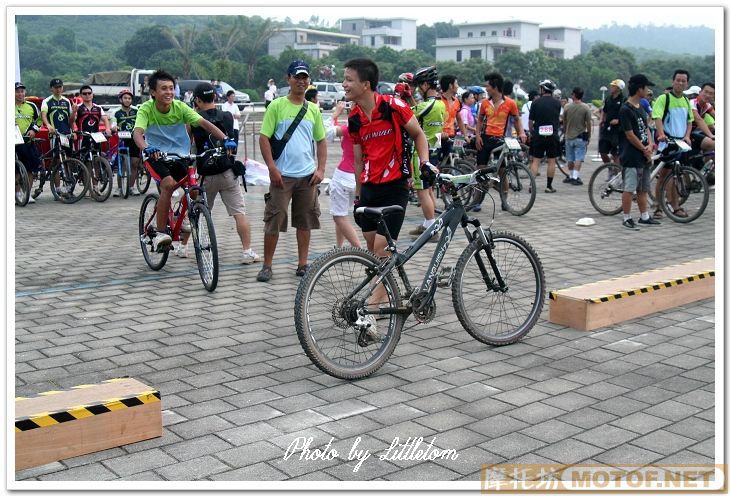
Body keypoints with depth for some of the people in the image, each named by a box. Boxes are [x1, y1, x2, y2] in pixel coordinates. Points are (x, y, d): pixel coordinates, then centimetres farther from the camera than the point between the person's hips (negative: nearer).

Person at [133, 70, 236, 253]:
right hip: (156, 156, -3)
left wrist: (225, 139, -33)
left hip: (179, 155, 3)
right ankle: (159, 234, -21)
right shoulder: (146, 109, -15)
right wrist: (146, 148, -53)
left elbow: (204, 123, -18)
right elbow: (138, 132, -30)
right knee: (168, 184, -30)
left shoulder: (180, 107, -10)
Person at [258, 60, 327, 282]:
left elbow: (321, 141, 15)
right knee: (274, 221, -1)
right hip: (282, 175, -4)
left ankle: (303, 264, 19)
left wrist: (321, 169, 3)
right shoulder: (277, 106, -1)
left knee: (305, 222, 9)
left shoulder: (313, 110, 10)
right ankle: (267, 266, 8)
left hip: (308, 176, 4)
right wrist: (272, 168, -12)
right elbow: (264, 138, -4)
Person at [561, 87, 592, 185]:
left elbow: (564, 122, 4)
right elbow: (588, 123, -7)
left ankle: (572, 176, 24)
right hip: (581, 136, -2)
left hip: (569, 136, 2)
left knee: (570, 159, 13)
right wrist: (589, 136, 6)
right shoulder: (585, 108, -9)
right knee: (579, 159, -2)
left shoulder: (567, 107, -4)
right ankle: (575, 177, -9)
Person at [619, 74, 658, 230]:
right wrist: (644, 150, -7)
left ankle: (644, 217, 22)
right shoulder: (625, 110, -14)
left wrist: (650, 144, -3)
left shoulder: (640, 107, 14)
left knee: (643, 189, 14)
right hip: (631, 157, -9)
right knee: (629, 188, -3)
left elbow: (646, 128, 15)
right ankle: (627, 219, 5)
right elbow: (630, 135, -15)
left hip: (644, 157, 9)